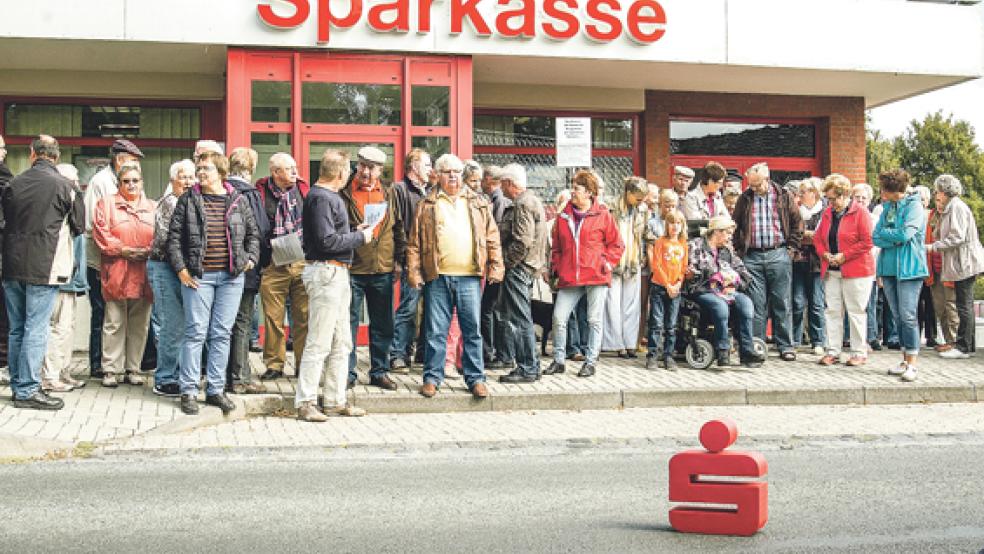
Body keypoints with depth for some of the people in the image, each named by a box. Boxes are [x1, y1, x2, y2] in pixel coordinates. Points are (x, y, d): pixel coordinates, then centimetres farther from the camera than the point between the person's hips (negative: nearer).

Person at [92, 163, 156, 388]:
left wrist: (148, 251, -10)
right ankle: (110, 370, 5)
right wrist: (123, 249, -12)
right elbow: (101, 233, -2)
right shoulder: (106, 204, 8)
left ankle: (133, 369, 13)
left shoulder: (153, 207, 15)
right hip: (116, 274, -2)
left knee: (140, 325, 5)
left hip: (144, 275, 3)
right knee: (114, 323, -1)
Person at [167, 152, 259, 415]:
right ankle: (189, 391, 6)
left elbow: (252, 233, 17)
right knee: (196, 332, -2)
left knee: (222, 334, 6)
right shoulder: (188, 200, 3)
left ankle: (216, 390, 14)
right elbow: (174, 236, 1)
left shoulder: (238, 201, 8)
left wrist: (251, 258, 4)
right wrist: (180, 268, -6)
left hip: (232, 276, 2)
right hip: (198, 275, -2)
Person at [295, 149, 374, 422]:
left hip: (338, 274, 11)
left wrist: (355, 232, 11)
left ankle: (336, 400, 20)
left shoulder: (329, 196, 16)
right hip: (325, 273, -11)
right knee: (319, 343, -5)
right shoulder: (321, 198, -15)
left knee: (341, 344, 14)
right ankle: (305, 402, 2)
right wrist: (360, 238, -12)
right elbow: (326, 241, -21)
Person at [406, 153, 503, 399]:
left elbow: (492, 237, 11)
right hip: (437, 277, -1)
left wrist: (495, 267, 3)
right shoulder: (427, 205, 8)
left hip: (469, 277, 1)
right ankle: (432, 377, 14)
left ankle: (475, 378, 12)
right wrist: (414, 271, -2)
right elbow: (415, 242, 6)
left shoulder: (479, 203, 13)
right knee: (436, 330, 4)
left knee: (472, 330, 4)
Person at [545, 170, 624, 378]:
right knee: (558, 318, 1)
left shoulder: (603, 215, -1)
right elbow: (556, 247, 17)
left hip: (596, 277, -3)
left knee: (594, 321, 3)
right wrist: (556, 270, 9)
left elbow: (616, 245, 6)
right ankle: (558, 361, 14)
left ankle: (590, 362, 12)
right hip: (568, 278, 3)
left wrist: (606, 264, -5)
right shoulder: (564, 216, 10)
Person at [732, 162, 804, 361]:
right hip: (752, 257, 1)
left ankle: (785, 346, 8)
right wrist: (740, 250, 6)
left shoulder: (783, 197, 3)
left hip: (778, 256, -1)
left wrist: (790, 246, 2)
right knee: (756, 303, 1)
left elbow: (797, 223, 9)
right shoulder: (745, 199, 7)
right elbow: (735, 227, 14)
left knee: (781, 303, 2)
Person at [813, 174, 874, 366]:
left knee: (856, 312, -1)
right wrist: (824, 253, -2)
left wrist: (845, 255, -15)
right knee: (832, 311, 5)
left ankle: (859, 353, 7)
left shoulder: (860, 212, -7)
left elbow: (867, 242, -12)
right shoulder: (827, 213, 12)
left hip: (856, 271, -6)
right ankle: (832, 351, 10)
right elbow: (817, 238, 17)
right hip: (831, 271, 6)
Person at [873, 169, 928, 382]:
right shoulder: (888, 207, 14)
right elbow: (876, 237, 7)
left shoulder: (914, 205, -6)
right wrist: (895, 238, -9)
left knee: (908, 316, -8)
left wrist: (884, 233, -3)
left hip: (908, 268, -7)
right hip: (889, 267, 7)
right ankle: (905, 359, 16)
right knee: (898, 316, 9)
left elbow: (905, 234, -18)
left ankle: (912, 363, -5)